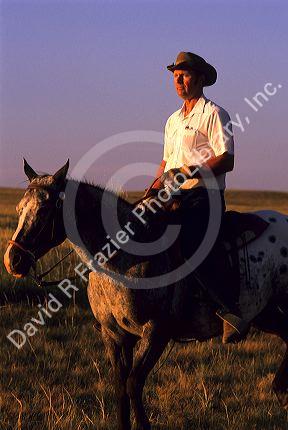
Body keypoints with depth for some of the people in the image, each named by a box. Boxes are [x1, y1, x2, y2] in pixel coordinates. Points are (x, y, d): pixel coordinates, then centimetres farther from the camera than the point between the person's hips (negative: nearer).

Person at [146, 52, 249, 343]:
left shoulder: (213, 114, -1)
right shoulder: (173, 120, 24)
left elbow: (227, 160, -11)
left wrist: (193, 172, -23)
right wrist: (155, 188, 11)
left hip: (204, 195, -8)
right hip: (175, 198, 8)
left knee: (194, 246, -31)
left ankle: (231, 311, -24)